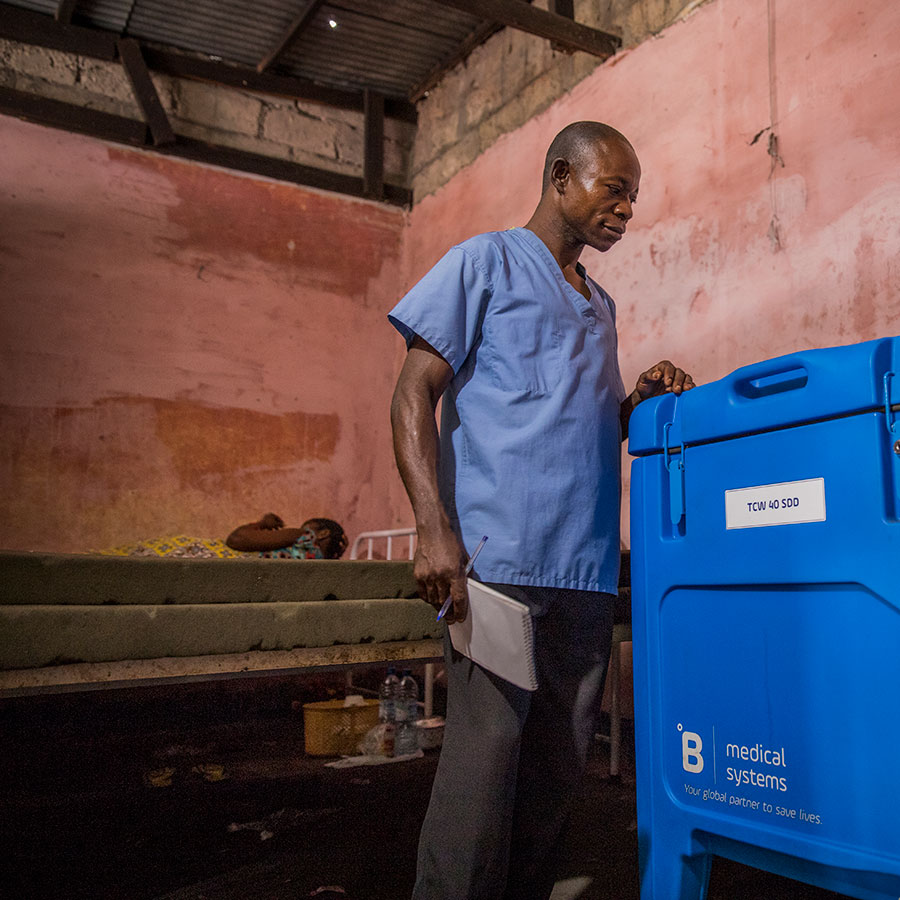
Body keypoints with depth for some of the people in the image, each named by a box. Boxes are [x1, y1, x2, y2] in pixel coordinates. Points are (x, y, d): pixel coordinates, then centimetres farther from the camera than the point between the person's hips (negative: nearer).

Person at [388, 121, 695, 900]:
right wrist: (435, 529, -17)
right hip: (499, 560, -7)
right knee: (484, 763, -6)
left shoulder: (600, 306, 24)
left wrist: (640, 400, 5)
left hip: (587, 571, 7)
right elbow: (414, 395, -5)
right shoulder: (486, 262, 4)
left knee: (557, 771, 10)